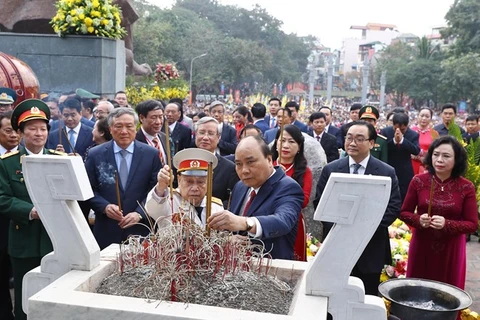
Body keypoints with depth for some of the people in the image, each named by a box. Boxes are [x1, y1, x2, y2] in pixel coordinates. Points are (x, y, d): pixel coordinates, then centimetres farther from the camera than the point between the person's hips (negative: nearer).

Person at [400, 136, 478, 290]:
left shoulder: (466, 188, -7)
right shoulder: (418, 181, -6)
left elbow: (473, 224, -6)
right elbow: (404, 213, 2)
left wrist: (447, 224, -23)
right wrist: (419, 220, -18)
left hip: (451, 249, 0)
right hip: (422, 247, 1)